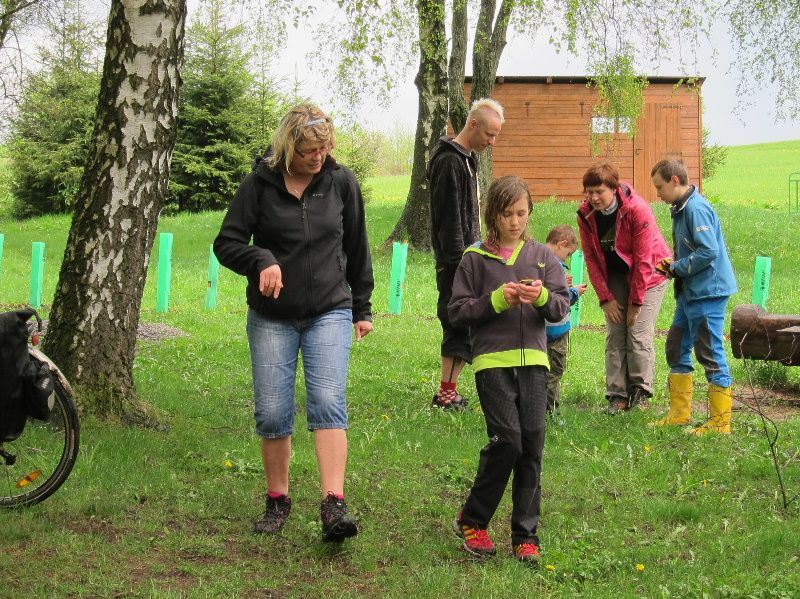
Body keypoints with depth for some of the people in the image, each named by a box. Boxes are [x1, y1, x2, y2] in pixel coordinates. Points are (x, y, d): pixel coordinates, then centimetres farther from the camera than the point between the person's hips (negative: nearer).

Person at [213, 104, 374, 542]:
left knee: (328, 402, -15)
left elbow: (357, 248, 12)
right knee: (272, 414, 2)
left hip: (330, 312, 0)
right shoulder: (259, 184, -5)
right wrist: (261, 260, -23)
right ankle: (277, 501, 20)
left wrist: (362, 308, 15)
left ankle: (334, 506, -21)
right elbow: (226, 243, -3)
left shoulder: (342, 182, 1)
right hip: (271, 317, 0)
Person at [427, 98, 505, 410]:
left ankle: (449, 390, 13)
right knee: (460, 323, -9)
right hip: (455, 259, -10)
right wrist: (459, 260, -20)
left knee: (461, 324, 10)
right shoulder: (449, 161, -15)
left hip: (465, 256, 10)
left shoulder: (468, 158, 17)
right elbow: (448, 218, -19)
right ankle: (447, 394, -5)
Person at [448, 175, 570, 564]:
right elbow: (456, 311, 2)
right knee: (507, 440, -13)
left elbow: (562, 307, 6)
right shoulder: (475, 258, 4)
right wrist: (497, 300, -11)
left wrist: (542, 297, -16)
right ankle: (471, 520, 8)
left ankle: (525, 535, 11)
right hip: (492, 360, -3)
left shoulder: (542, 256, 11)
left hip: (533, 360, 3)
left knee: (532, 444, 0)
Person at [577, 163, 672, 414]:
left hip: (648, 274, -4)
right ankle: (617, 395, 1)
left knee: (639, 334, -11)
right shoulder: (586, 214, -12)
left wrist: (636, 301, -19)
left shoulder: (637, 210, -26)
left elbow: (643, 259, -22)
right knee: (615, 335, -3)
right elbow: (591, 258, -4)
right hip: (615, 276, 4)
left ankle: (641, 391, 1)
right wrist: (606, 297, -9)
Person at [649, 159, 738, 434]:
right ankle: (680, 412, 26)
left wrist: (677, 268, -14)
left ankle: (720, 421, 4)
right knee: (676, 349, 16)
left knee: (711, 354, -4)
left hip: (707, 293, -11)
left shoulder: (696, 209, -18)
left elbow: (708, 251, -25)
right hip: (690, 293, 11)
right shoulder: (682, 209, 13)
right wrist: (674, 267, 5)